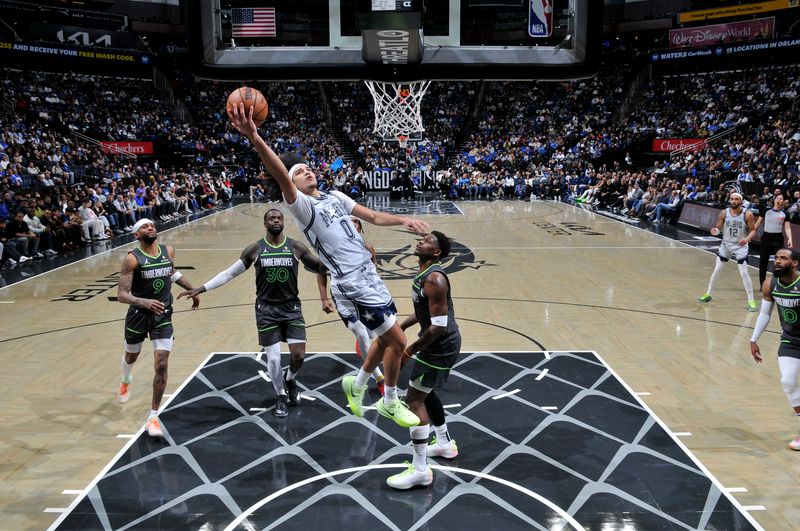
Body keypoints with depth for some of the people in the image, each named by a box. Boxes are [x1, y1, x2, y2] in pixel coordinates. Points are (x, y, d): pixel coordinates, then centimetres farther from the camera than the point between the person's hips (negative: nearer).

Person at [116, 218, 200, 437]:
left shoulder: (168, 251, -2)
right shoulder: (132, 259, -17)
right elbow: (121, 295, -23)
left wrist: (192, 289, 25)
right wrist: (145, 302, -40)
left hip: (163, 315, 2)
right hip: (139, 314, -2)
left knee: (161, 365, -10)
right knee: (131, 356, 23)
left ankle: (153, 417, 1)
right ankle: (126, 380, 61)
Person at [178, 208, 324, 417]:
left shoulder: (296, 247, -3)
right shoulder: (255, 249, -3)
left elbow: (322, 267, 5)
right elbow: (229, 273, 2)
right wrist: (200, 289, -2)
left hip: (291, 307, 1)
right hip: (266, 309, 0)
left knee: (299, 355, -6)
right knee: (273, 359, 0)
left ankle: (290, 380, 28)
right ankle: (281, 396, 25)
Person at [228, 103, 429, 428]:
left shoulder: (336, 196, 12)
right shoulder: (302, 206, -12)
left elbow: (373, 216, 17)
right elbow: (280, 177, -30)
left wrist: (403, 221, 0)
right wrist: (254, 138, -45)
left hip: (369, 277, 8)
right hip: (353, 285, -8)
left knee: (386, 340, 19)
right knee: (397, 341, -3)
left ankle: (356, 384, 41)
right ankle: (390, 403, 18)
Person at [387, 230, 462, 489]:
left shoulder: (434, 280, -25)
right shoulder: (424, 274, 8)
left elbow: (439, 325, -28)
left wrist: (411, 350, -19)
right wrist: (400, 327, 16)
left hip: (441, 347, -10)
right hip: (440, 344, 10)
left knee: (414, 399, -8)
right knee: (425, 393, 25)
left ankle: (420, 470, -3)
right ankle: (445, 444, 42)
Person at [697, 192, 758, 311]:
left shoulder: (747, 215, -14)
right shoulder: (724, 213, -9)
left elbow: (753, 230, -7)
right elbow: (718, 228, -4)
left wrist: (747, 239, -27)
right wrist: (715, 231, -28)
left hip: (740, 246, -3)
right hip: (726, 245, 3)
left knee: (744, 273, -8)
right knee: (716, 270, 9)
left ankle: (751, 301, -1)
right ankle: (707, 294, 24)